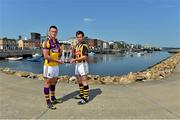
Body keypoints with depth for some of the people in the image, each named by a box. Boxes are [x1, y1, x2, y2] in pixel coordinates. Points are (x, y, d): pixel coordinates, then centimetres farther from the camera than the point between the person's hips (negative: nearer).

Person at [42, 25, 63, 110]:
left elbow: (59, 54, 18)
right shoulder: (46, 42, -11)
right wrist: (58, 61, -18)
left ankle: (53, 98, 31)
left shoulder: (57, 42, 12)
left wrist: (60, 50, -4)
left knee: (54, 82, 16)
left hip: (56, 66, 8)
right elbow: (46, 56, -20)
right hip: (49, 66, -8)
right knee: (47, 83, 1)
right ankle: (48, 102, 9)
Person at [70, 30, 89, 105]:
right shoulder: (76, 46, 15)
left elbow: (85, 57, -20)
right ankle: (81, 94, 30)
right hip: (77, 64, 9)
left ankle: (86, 97, 1)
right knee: (79, 81, 16)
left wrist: (74, 59, -23)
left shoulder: (84, 45, -10)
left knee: (84, 81, -6)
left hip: (83, 64, -9)